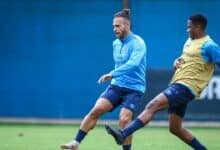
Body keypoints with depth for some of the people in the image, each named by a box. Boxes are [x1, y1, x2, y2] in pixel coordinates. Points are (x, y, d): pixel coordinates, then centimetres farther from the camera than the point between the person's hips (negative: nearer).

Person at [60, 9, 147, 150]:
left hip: (134, 89, -5)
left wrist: (112, 74, -37)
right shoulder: (116, 43, 10)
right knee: (96, 110, -12)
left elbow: (133, 63, -31)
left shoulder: (138, 43, -14)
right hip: (116, 86, 5)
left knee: (124, 119, -21)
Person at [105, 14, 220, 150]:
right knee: (175, 128, 12)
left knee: (152, 106, -23)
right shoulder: (189, 42, 18)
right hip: (177, 85, 10)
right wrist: (177, 62, 9)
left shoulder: (209, 46, -8)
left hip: (185, 87, -10)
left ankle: (123, 135, -32)